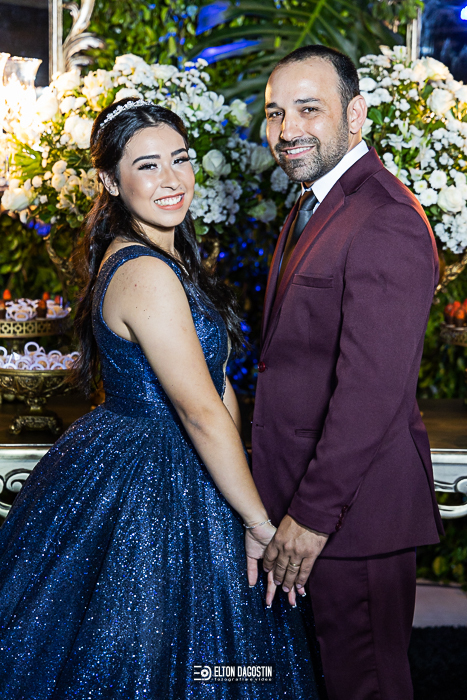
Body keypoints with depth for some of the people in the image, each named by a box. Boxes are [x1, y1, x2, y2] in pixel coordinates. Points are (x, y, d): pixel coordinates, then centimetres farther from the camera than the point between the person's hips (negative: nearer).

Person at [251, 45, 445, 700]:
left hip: (353, 503, -9)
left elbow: (372, 387, -25)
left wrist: (312, 513, -22)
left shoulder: (386, 222, -21)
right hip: (305, 486, 9)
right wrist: (292, 502, 14)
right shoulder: (314, 204, 13)